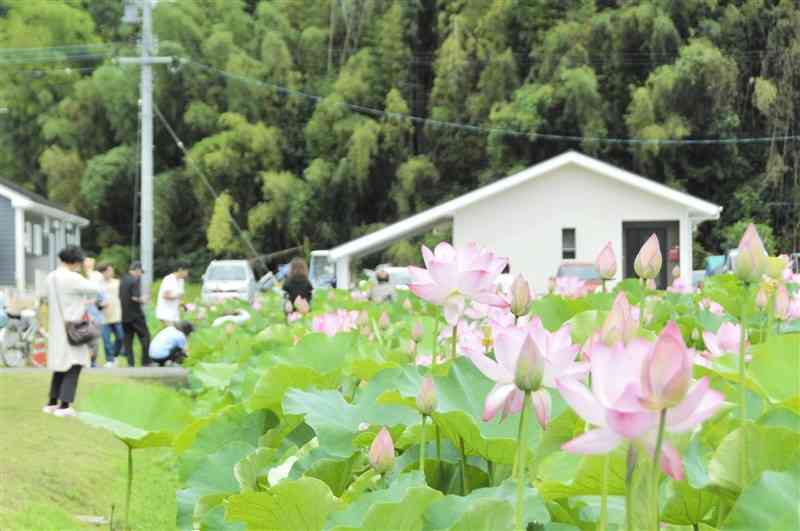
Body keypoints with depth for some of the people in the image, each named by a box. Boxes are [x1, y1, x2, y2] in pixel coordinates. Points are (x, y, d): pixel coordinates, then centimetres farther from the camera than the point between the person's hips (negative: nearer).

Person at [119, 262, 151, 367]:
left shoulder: (122, 280, 10)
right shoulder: (136, 280, -13)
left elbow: (120, 297, 14)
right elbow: (135, 297, -21)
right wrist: (143, 300, -1)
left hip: (124, 315, 7)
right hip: (135, 315, -7)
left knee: (128, 339, 8)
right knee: (145, 337, 2)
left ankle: (130, 363, 5)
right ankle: (146, 362, 0)